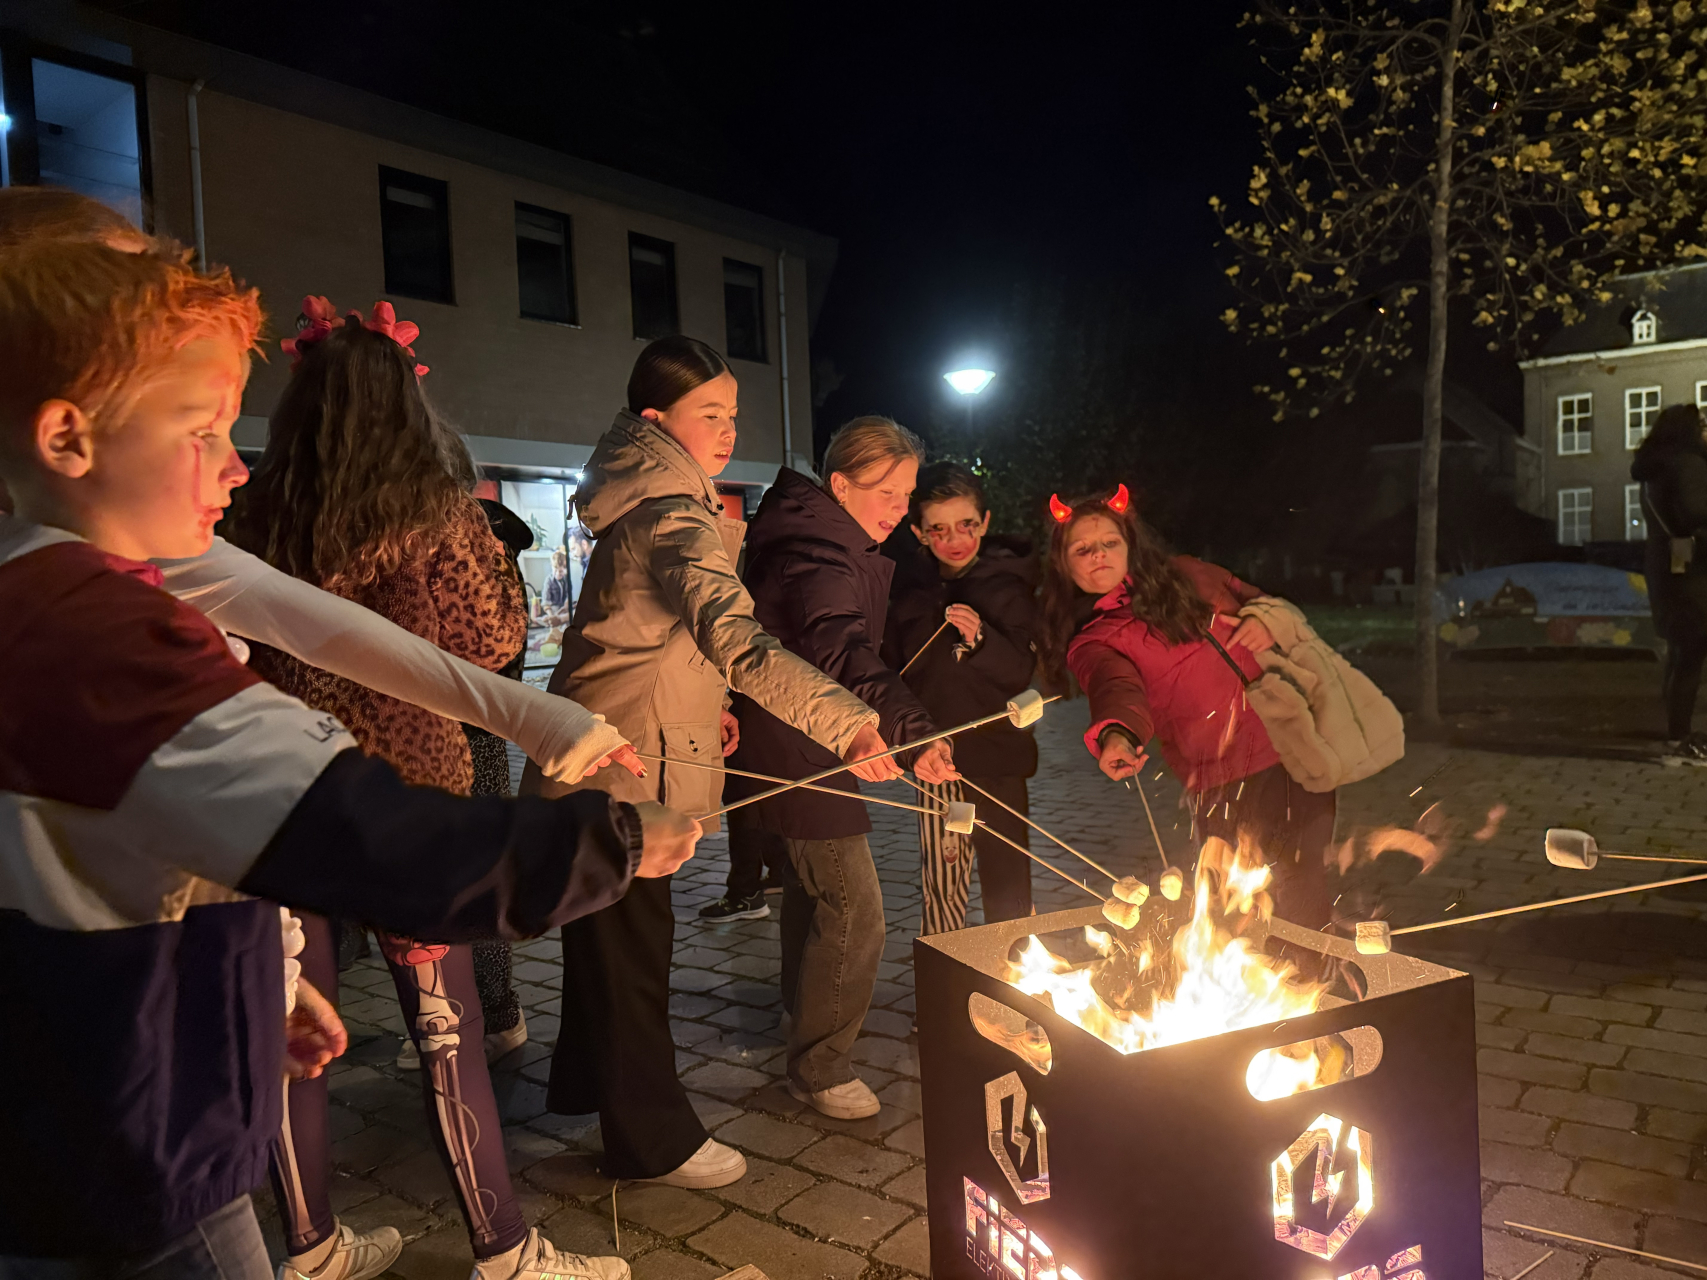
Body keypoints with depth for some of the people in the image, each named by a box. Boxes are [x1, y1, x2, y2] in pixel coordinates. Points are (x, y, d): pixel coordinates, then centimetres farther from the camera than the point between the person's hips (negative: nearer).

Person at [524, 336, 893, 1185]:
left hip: (603, 756, 10)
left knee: (610, 926, 23)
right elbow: (736, 639, -39)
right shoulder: (674, 521, -23)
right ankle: (653, 1140, 17)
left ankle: (585, 1082, 42)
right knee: (632, 939, 2)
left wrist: (697, 702, 11)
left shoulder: (647, 507, 10)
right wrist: (844, 722, -49)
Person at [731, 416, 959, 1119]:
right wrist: (912, 730, -60)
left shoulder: (842, 546, 7)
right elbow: (841, 652, -47)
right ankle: (819, 1068, 6)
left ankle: (800, 1003, 51)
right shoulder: (819, 554, -28)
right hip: (795, 751, -11)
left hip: (807, 744, 11)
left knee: (813, 883, 28)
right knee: (854, 910, -9)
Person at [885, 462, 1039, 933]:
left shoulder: (1008, 583, -4)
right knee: (940, 886, 10)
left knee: (1005, 887, 1)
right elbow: (894, 665, 16)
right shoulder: (913, 586, 7)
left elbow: (1022, 671, -11)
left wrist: (981, 638, -28)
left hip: (995, 754, -3)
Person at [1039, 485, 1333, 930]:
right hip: (1229, 791, -3)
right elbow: (1117, 689, -22)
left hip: (1301, 750, 4)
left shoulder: (1188, 576, 11)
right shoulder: (1092, 643, -1)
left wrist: (1269, 622, 2)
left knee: (1305, 901, 8)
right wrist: (1116, 737, -44)